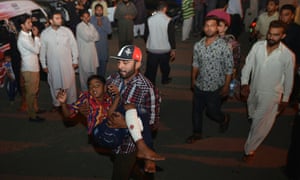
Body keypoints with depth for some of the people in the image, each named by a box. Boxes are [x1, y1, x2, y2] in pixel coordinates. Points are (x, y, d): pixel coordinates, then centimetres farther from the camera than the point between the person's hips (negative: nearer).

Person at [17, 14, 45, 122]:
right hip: (29, 69, -9)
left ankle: (35, 108, 35)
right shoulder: (23, 38, -21)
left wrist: (35, 37, 2)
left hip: (34, 67, 9)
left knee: (35, 90, 20)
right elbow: (36, 50, -18)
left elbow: (35, 48, 13)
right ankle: (32, 115, 9)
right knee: (31, 92, -1)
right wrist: (36, 36, -11)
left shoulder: (28, 35, 9)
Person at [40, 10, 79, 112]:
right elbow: (42, 50, 2)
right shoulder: (44, 34, -4)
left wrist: (75, 60, 1)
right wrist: (44, 65, 4)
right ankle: (56, 104, 27)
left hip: (67, 63, 0)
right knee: (55, 84, 10)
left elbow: (74, 46, 2)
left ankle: (71, 103, 24)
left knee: (70, 83, 8)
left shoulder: (67, 31, -4)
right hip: (53, 64, 0)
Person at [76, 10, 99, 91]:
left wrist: (90, 36, -10)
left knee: (93, 70, 14)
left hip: (92, 51, 7)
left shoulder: (91, 25, 11)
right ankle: (85, 89, 15)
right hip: (84, 52, -7)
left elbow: (97, 37, 4)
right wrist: (93, 36, -3)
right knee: (85, 72, 3)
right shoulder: (79, 26, -11)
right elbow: (87, 37, -19)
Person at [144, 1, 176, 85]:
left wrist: (147, 44, 21)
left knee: (151, 68, 8)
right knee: (165, 66, 22)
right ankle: (165, 80, 42)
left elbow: (146, 34, 4)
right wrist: (173, 49, 0)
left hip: (152, 49, 1)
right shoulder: (168, 20, -14)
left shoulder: (150, 19, -4)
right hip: (165, 50, -1)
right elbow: (171, 36, -10)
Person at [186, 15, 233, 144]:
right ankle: (197, 133, 38)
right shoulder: (198, 45, -6)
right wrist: (193, 80, 14)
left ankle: (224, 119, 46)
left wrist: (226, 86, -8)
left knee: (212, 112, 12)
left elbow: (229, 68, -12)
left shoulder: (223, 47, -20)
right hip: (199, 86, 4)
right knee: (196, 110, 16)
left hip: (215, 88, -4)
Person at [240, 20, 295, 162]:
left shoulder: (288, 55, -19)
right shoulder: (257, 46, -12)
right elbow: (247, 65, -4)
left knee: (261, 125, 6)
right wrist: (244, 84, -15)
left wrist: (285, 98, 1)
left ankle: (249, 149, 26)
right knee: (253, 117, 27)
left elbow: (289, 78, -7)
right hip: (253, 90, 3)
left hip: (271, 95, -3)